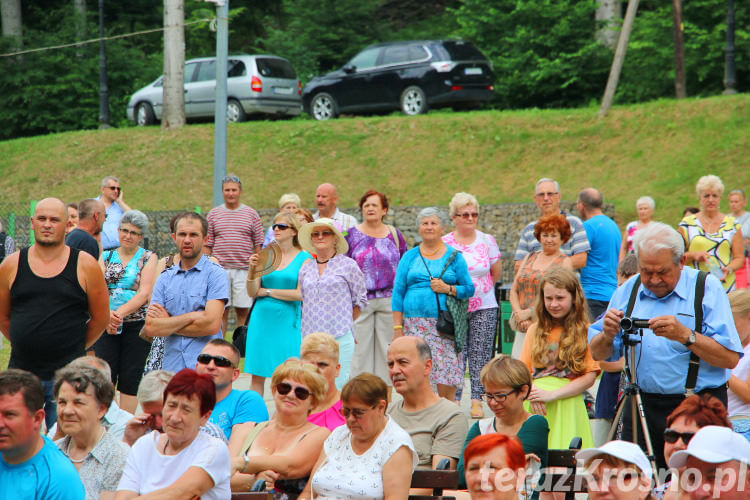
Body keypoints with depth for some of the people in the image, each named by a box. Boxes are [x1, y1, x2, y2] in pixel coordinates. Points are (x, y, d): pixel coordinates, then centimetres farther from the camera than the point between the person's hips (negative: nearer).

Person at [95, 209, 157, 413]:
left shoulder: (148, 258, 4)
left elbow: (144, 293, -8)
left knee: (130, 379, 0)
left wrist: (120, 312, -22)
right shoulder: (106, 256, 11)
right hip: (105, 325, 2)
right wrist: (107, 314, -21)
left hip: (137, 325, -2)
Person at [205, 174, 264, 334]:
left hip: (244, 270, 0)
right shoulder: (213, 214, 9)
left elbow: (258, 245, 8)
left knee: (243, 312, 0)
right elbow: (207, 244, 10)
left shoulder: (251, 214, 8)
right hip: (219, 269, 0)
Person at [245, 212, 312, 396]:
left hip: (287, 320, -3)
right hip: (262, 319, 3)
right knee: (257, 375, 3)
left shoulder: (304, 258, -1)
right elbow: (251, 292, 5)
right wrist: (252, 269, -12)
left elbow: (301, 294, -10)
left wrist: (266, 292, -4)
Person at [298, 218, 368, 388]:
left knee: (337, 387, -7)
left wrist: (343, 323, 6)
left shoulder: (348, 265, 2)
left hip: (339, 337, -4)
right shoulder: (305, 268, 13)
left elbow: (361, 299, 7)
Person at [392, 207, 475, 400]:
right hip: (414, 323, 1)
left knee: (446, 382, -9)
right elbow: (398, 292, 10)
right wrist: (397, 327, 2)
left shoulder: (454, 256, 10)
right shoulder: (409, 257, 13)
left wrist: (448, 289, -10)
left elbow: (469, 289, 9)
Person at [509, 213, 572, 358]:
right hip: (523, 328, 5)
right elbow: (514, 290, 16)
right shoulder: (529, 258, 18)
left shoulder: (564, 261, 3)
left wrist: (529, 312, -11)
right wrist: (519, 314, -2)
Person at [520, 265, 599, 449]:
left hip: (566, 406, -3)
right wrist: (531, 393, -8)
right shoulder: (535, 330, 16)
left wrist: (552, 394, -11)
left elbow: (589, 377, -3)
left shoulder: (585, 331, 3)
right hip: (534, 407, 3)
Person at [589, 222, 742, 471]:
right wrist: (607, 335, -11)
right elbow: (597, 354, 11)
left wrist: (686, 336, -22)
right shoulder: (628, 290, 9)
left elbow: (730, 358, -10)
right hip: (640, 406, 3)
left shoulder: (707, 288, -2)